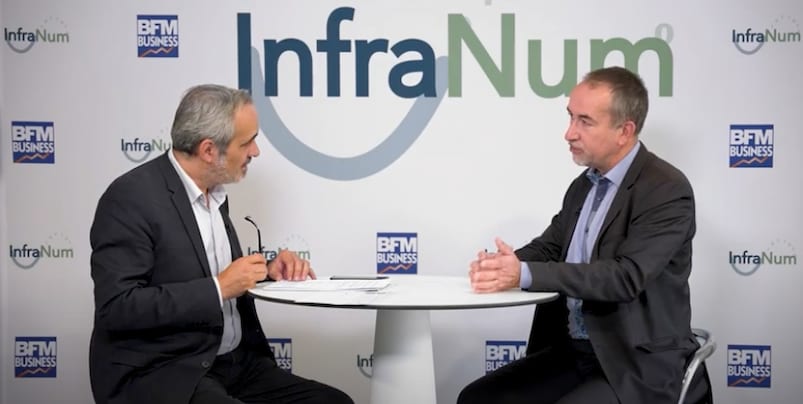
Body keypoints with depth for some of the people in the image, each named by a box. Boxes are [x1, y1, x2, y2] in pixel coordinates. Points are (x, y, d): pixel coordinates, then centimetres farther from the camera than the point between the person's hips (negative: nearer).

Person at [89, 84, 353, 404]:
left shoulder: (212, 193, 10)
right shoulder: (131, 198, -15)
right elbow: (117, 307, -22)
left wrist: (265, 273, 2)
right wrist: (219, 288, -22)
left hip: (233, 365, 8)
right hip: (160, 375, -8)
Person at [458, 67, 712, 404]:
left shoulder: (668, 191, -16)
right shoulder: (585, 184, 10)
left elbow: (626, 276, -26)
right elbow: (548, 248, 11)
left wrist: (525, 274, -31)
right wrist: (503, 264, -13)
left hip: (636, 366, -8)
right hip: (571, 352, 8)